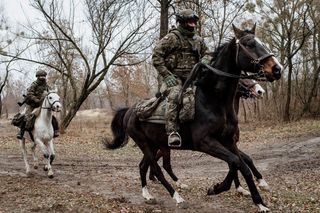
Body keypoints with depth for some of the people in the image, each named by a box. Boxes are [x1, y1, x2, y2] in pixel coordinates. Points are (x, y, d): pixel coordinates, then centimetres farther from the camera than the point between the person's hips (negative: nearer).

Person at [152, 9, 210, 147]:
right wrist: (167, 75, -13)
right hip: (174, 77, -6)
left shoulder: (198, 40, 18)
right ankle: (172, 132, -37)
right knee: (174, 96, -33)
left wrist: (204, 61, 1)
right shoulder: (171, 38, 0)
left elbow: (206, 54, 28)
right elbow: (156, 57, -4)